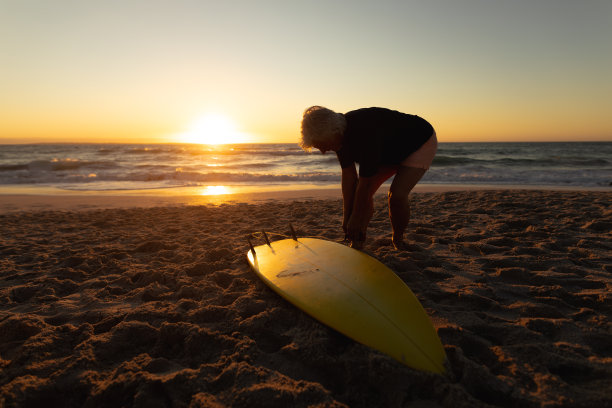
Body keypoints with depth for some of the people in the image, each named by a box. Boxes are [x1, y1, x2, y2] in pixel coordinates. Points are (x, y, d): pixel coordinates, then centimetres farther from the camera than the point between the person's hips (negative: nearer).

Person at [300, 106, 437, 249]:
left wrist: (355, 219, -22)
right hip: (391, 151, 8)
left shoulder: (366, 133, -41)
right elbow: (349, 176, -11)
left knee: (397, 195, -24)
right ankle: (357, 243, 4)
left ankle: (398, 240, 3)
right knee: (364, 194, -5)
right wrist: (347, 217, -10)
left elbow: (365, 184, -34)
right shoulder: (341, 134, -15)